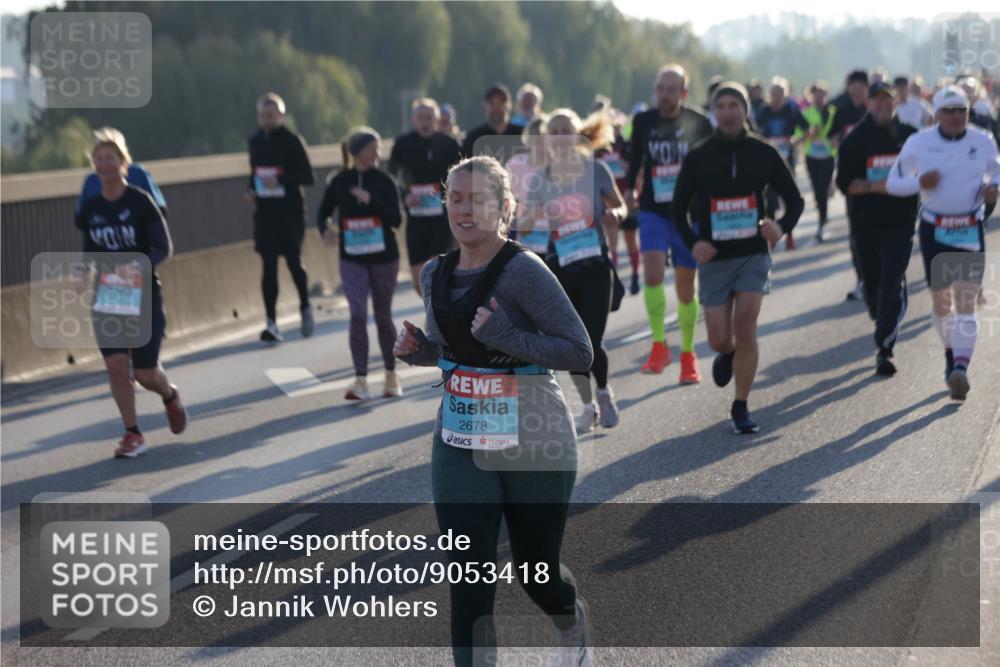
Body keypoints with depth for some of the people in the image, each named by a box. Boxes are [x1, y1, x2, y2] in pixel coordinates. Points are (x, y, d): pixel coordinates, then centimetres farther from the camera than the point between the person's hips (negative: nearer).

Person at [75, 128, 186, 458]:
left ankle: (171, 397, 35)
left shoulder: (140, 201, -10)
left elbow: (164, 247, -13)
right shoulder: (89, 208, 3)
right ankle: (133, 434, 6)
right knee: (115, 365, -8)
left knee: (145, 374, -1)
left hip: (144, 297, -3)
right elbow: (89, 250, 14)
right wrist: (84, 273, -7)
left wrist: (139, 267, -31)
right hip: (107, 298, 3)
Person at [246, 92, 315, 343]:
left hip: (290, 212, -3)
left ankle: (305, 307, 33)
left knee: (294, 262, 5)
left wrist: (281, 180, -23)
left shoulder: (292, 141, -6)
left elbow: (308, 176, -9)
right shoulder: (255, 142, 9)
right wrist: (252, 190, 1)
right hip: (265, 212, 3)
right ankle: (271, 323, -5)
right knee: (268, 266, -4)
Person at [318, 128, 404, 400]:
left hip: (383, 258, 0)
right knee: (358, 314, -12)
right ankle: (360, 380, -12)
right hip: (352, 259, 0)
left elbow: (397, 219, -10)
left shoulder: (384, 181, -4)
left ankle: (391, 375, 27)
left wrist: (371, 200, -24)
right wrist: (325, 229, -12)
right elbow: (323, 212, 10)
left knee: (383, 316, 9)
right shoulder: (339, 182, -1)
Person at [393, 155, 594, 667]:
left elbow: (581, 353, -18)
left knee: (536, 571, 13)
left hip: (534, 446, -4)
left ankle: (573, 625, 48)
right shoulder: (434, 274, 4)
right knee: (468, 581, -4)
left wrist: (505, 336, -27)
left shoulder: (524, 271, -15)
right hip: (461, 447, 4)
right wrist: (417, 348, -1)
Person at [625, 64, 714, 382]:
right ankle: (659, 346, -11)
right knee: (652, 274, -21)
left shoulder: (699, 124, -3)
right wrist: (630, 187, 8)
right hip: (652, 211, 1)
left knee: (685, 288, 6)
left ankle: (688, 355, 22)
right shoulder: (643, 122, 1)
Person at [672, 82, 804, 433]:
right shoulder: (697, 157, 0)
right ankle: (728, 354, 40)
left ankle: (740, 408, 2)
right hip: (714, 258, 1)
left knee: (745, 329, -12)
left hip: (753, 254, -1)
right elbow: (679, 207, 6)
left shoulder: (763, 153, 0)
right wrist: (692, 242, -11)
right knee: (719, 339, 1)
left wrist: (782, 226, -14)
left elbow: (794, 199, 7)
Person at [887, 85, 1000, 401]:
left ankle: (960, 369, -18)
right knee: (941, 302, 10)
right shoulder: (918, 143, -3)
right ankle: (951, 355, 35)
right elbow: (893, 183, 3)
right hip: (934, 230, 0)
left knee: (966, 303, -11)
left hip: (971, 231, 0)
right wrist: (919, 182, -17)